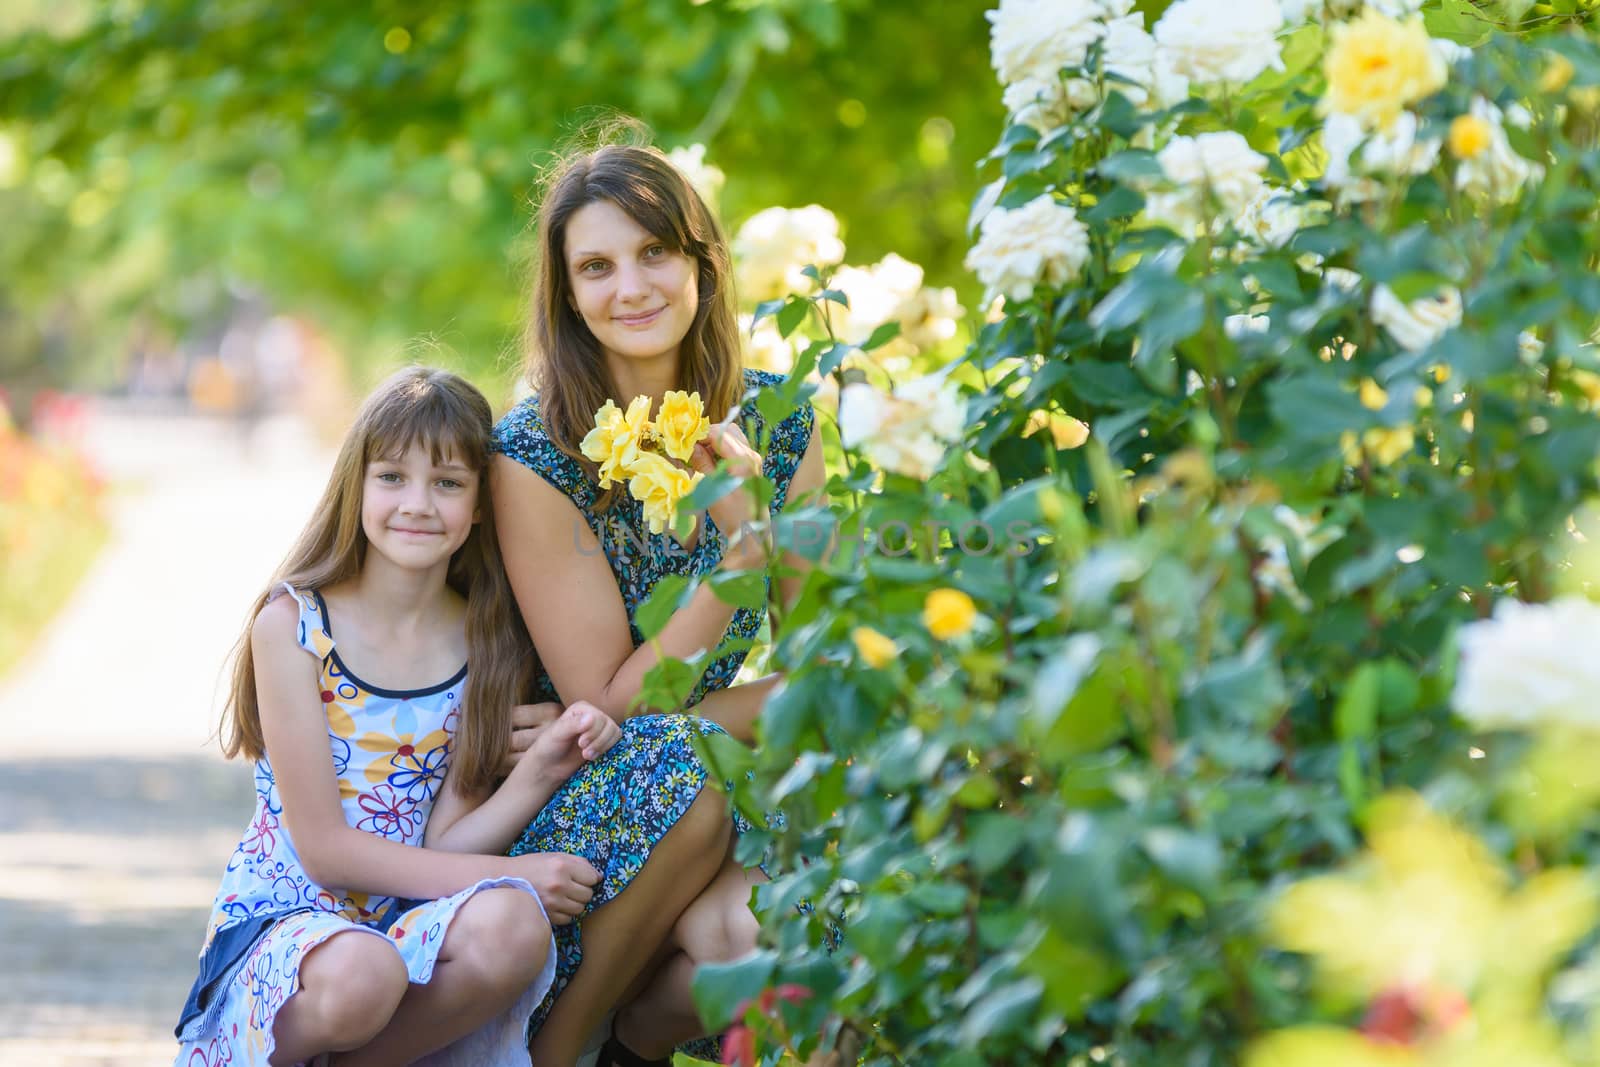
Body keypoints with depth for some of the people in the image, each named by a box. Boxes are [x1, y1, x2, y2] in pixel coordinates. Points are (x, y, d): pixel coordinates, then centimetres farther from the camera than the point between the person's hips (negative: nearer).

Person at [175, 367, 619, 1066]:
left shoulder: (493, 650, 5)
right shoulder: (293, 624, -7)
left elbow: (443, 844, 0)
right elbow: (323, 848, -10)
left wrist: (543, 768, -17)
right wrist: (508, 873, -17)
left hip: (410, 923, 3)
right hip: (284, 913, -3)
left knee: (512, 925, -33)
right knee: (359, 972, -39)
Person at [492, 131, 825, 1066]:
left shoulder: (781, 425, -1)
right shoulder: (532, 457, -15)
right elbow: (608, 704, -15)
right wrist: (741, 547, -22)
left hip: (734, 782, 3)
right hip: (567, 804, -2)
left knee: (744, 930, -32)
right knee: (683, 754, -36)